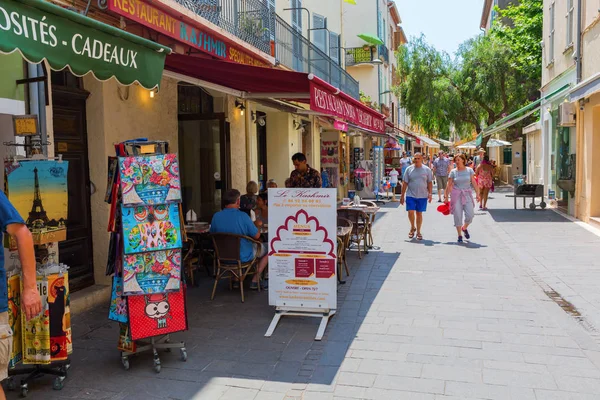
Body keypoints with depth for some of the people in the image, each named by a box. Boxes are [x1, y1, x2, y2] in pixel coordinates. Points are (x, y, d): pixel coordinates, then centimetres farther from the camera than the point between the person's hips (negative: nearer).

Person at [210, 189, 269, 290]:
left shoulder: (216, 216, -11)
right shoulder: (243, 216, -23)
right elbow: (257, 236, -15)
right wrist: (257, 226, 8)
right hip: (243, 257, -5)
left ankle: (236, 280, 33)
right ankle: (255, 281, 19)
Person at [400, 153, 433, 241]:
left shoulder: (427, 170, 4)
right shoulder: (409, 169, 3)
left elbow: (430, 182, 7)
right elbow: (405, 183, 5)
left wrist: (430, 193, -3)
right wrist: (402, 195, 3)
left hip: (422, 196, 0)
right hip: (410, 195, 0)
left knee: (419, 213, 6)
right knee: (410, 212, -9)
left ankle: (418, 232, 17)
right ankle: (412, 227, 17)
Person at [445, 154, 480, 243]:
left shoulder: (469, 170, 4)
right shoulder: (453, 172, 1)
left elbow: (474, 183, 4)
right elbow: (449, 185, 3)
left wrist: (477, 194, -3)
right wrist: (446, 196, 0)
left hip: (467, 194, 1)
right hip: (456, 195, -1)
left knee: (470, 214, -7)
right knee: (457, 216, -1)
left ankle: (464, 228, 24)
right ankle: (459, 235, 11)